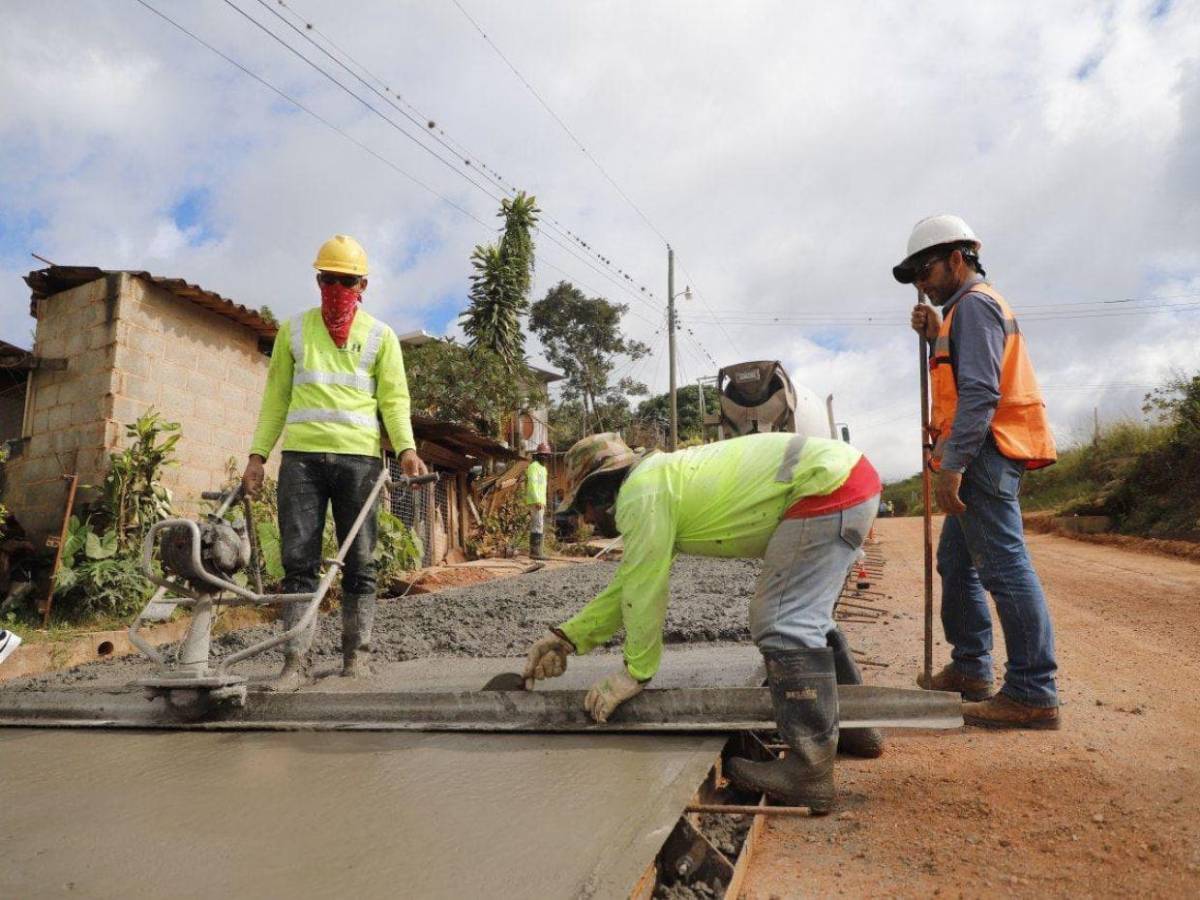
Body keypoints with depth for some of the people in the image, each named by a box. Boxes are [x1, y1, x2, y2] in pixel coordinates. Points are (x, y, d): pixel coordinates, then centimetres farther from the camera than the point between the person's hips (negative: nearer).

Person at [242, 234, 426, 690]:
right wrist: (257, 454, 8)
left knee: (359, 561, 2)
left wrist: (406, 448, -13)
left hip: (359, 457, -1)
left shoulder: (380, 336, 11)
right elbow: (276, 397, 16)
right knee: (298, 560, -2)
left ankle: (356, 654, 10)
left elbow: (394, 398, 3)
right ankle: (296, 660, 2)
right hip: (301, 455, 2)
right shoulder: (294, 330, 17)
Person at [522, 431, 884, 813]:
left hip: (833, 483, -11)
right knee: (803, 619, 20)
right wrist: (567, 636, 17)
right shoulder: (661, 482, 19)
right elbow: (630, 585, 21)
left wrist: (634, 671, 4)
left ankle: (810, 771, -7)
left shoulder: (641, 496, -12)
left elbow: (645, 590, -8)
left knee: (784, 625, -11)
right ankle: (855, 725, 32)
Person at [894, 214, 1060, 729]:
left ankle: (1033, 694, -8)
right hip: (980, 457, 11)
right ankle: (970, 668, 24)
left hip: (985, 454, -11)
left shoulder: (973, 304, -9)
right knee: (956, 561, 15)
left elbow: (979, 392, -20)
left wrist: (952, 464, -23)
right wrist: (935, 335, 12)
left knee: (1004, 567, -11)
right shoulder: (970, 307, 24)